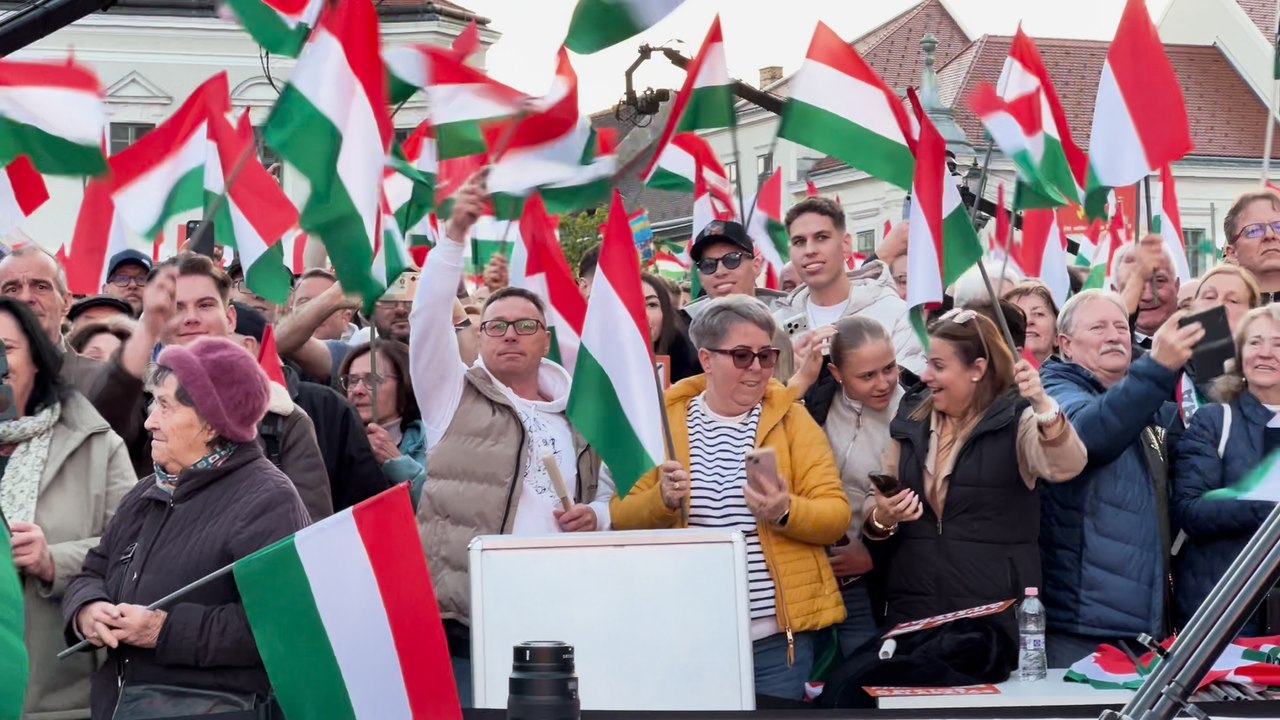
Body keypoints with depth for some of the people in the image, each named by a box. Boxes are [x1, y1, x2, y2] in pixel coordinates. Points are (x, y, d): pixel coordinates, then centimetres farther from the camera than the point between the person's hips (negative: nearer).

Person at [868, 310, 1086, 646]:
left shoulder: (1015, 419, -4)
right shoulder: (910, 422, 11)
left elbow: (1066, 466, -23)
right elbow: (877, 509, 16)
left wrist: (1042, 406, -40)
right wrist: (881, 520, -7)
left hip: (997, 612, -4)